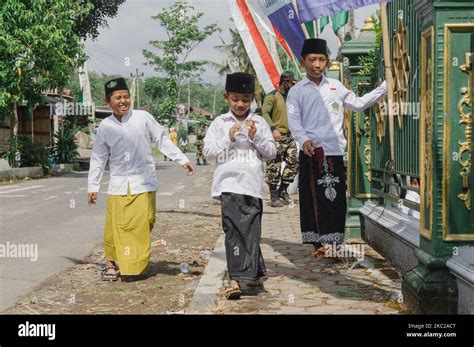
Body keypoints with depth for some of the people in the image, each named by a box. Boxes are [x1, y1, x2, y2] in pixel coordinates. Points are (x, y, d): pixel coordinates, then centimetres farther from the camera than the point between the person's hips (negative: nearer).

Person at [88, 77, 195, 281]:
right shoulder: (105, 127, 2)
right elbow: (98, 158, 9)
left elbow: (162, 140, 5)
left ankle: (137, 264, 11)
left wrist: (182, 160, 3)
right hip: (118, 185, 1)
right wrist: (92, 186, 7)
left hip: (143, 182, -1)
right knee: (115, 226, -1)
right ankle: (111, 262, 17)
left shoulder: (143, 118, -2)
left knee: (141, 225, -4)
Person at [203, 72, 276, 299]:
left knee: (251, 230, 3)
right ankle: (237, 277, -9)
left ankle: (250, 273, 14)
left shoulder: (259, 123, 10)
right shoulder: (220, 123, 7)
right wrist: (228, 138, -8)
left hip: (252, 184, 2)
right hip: (229, 184, -1)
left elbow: (271, 153, 9)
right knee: (234, 230, -8)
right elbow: (208, 151, 4)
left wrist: (256, 137, -6)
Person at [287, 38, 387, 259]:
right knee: (313, 199, 0)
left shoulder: (336, 87, 14)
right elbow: (293, 120, -5)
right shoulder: (297, 91, 5)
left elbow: (358, 104, 22)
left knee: (336, 197, 0)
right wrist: (304, 140, -23)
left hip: (335, 151, 2)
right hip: (311, 153, -2)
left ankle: (332, 242, 8)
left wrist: (384, 88, 18)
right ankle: (318, 243, 10)